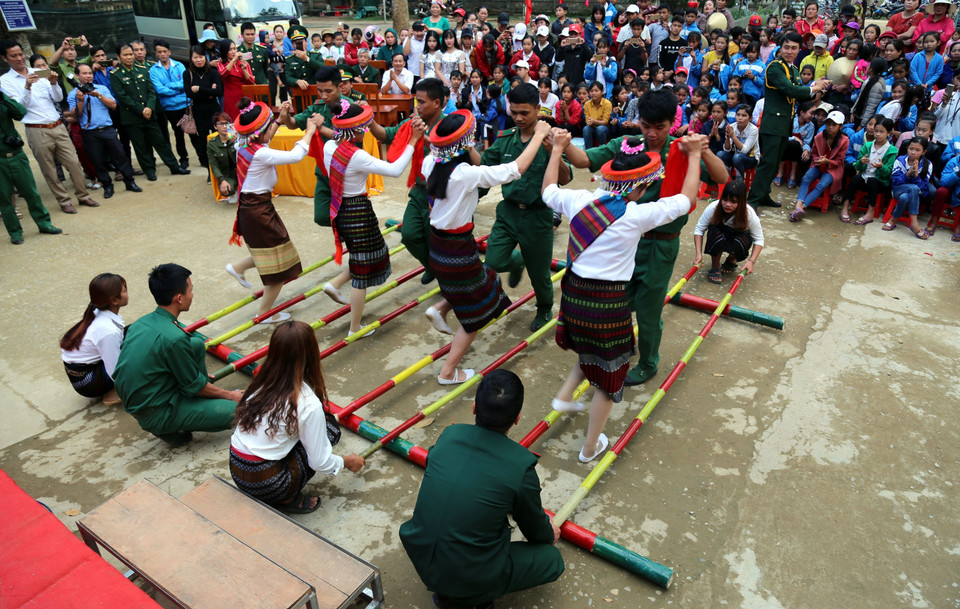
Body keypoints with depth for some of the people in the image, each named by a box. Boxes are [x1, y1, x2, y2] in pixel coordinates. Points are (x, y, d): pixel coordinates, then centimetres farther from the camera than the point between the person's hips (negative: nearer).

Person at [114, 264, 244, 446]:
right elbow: (194, 386, -16)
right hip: (156, 415, -9)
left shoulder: (141, 323, 0)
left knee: (197, 344, 10)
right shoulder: (173, 338, -27)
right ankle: (170, 430, 0)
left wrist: (197, 377, 27)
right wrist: (229, 395, 0)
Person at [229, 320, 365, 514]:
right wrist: (347, 462, 10)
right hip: (266, 486, -6)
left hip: (235, 472, 7)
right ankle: (287, 500, 2)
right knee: (329, 429, 1)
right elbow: (320, 463, -11)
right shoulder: (309, 404, -18)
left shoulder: (261, 383, 0)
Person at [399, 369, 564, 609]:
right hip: (470, 576, -4)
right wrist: (551, 534, 27)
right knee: (552, 559, 15)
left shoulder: (449, 435, -5)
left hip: (420, 559, 5)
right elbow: (536, 531, 2)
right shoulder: (521, 465, -18)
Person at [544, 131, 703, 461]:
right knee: (609, 373, 15)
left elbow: (548, 190, 17)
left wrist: (557, 149, 26)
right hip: (607, 302, -5)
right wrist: (694, 155, 9)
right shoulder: (636, 216, -16)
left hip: (573, 293, 5)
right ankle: (590, 447, 28)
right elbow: (687, 198, -3)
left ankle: (564, 395, 28)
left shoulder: (579, 200, -5)